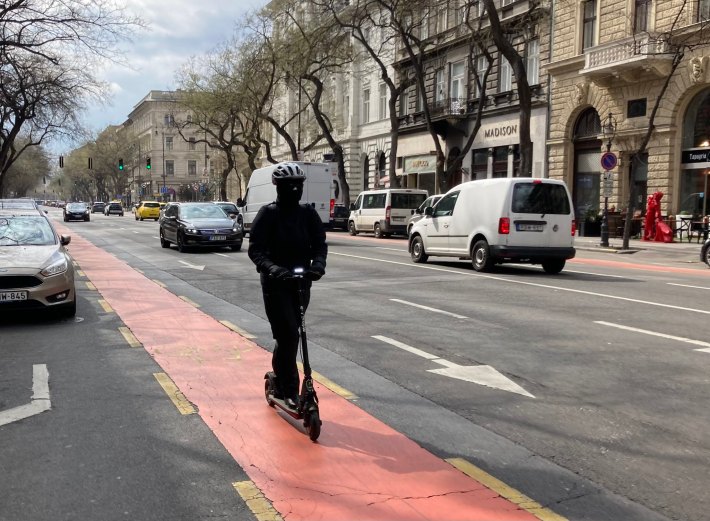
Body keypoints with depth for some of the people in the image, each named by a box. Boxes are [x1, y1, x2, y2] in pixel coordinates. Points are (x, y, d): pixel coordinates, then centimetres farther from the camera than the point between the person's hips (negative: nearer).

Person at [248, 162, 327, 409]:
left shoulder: (308, 214, 4)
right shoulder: (268, 214, -7)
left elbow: (320, 244, -1)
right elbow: (255, 250, -12)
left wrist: (317, 265, -22)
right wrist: (272, 268, -30)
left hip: (301, 281, 4)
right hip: (275, 283, -4)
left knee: (288, 335, 13)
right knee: (289, 334, -12)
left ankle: (279, 383, 31)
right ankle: (290, 390, -4)